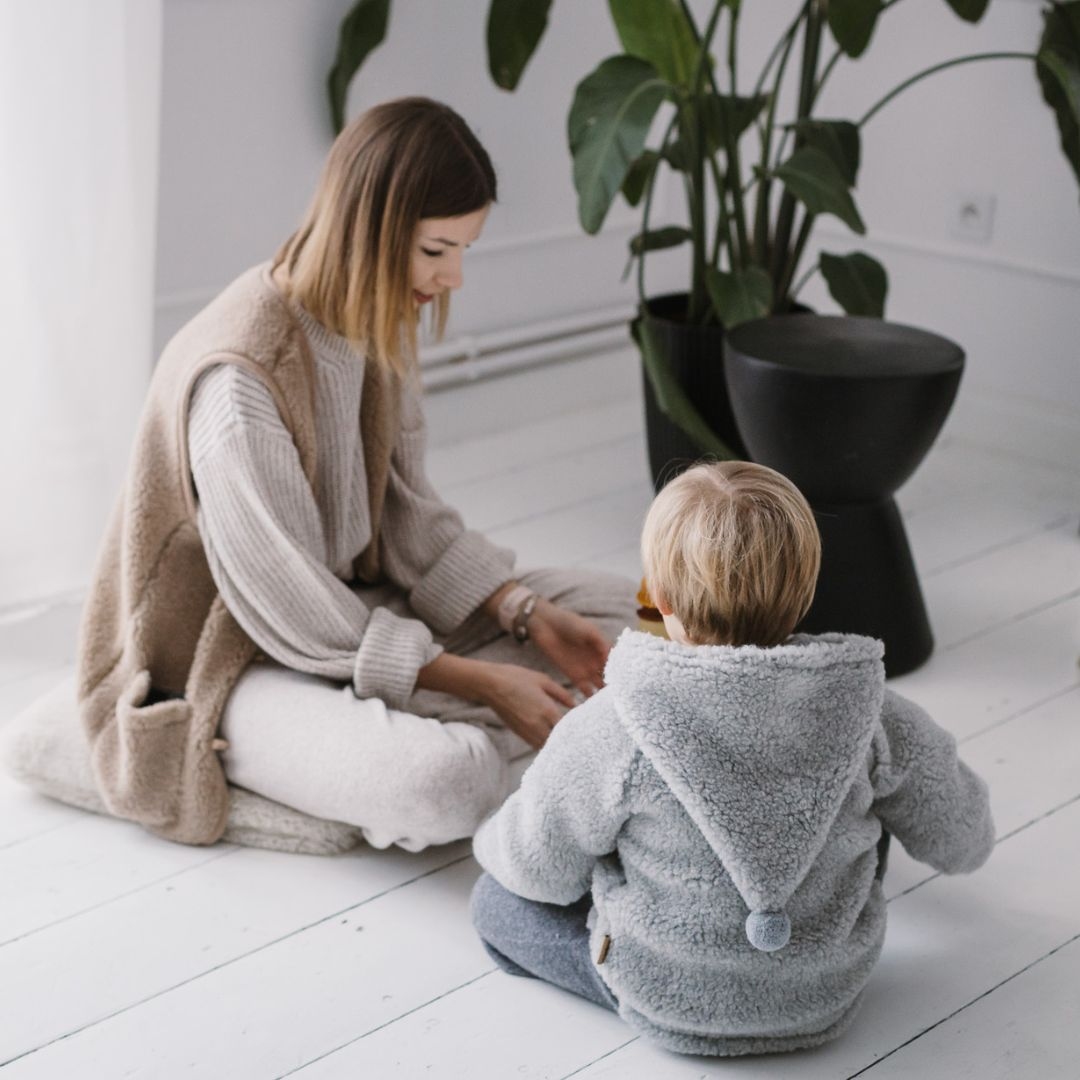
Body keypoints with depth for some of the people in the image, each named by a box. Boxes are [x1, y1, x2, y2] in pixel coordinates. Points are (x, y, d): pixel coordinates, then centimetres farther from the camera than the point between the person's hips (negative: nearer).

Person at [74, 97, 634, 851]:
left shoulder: (378, 322, -2)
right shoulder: (239, 376, -29)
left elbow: (407, 511, 4)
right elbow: (287, 609, -24)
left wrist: (529, 615, -10)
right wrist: (480, 684, -22)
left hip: (353, 610, 9)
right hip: (234, 667, -8)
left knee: (616, 613, 2)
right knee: (451, 780, -36)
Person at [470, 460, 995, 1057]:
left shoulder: (611, 730, -25)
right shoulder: (862, 706, -17)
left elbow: (540, 869, -10)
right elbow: (961, 843, -3)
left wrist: (492, 839, 14)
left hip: (670, 1003, -4)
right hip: (830, 992, 4)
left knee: (496, 902, 16)